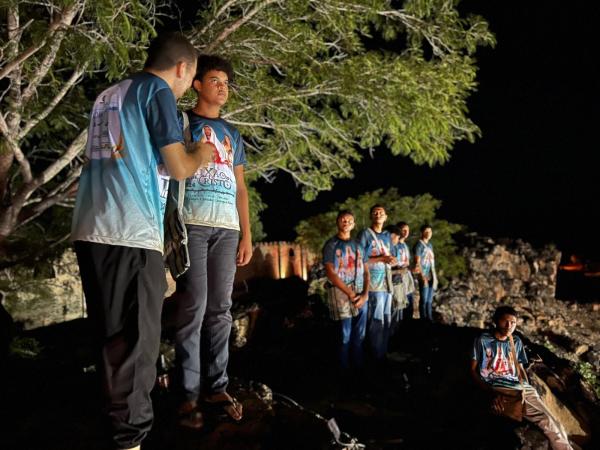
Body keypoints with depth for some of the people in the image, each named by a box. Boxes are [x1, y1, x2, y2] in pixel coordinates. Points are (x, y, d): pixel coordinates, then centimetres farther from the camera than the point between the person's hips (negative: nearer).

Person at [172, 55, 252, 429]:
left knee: (220, 310, 2)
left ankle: (216, 387, 7)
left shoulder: (232, 134, 25)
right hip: (192, 223, -4)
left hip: (227, 227, 5)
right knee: (193, 307, -9)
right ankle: (189, 394, -4)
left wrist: (247, 235, 14)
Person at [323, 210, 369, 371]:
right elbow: (330, 273, -10)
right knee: (345, 336, -1)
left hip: (360, 294, 5)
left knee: (359, 335, 9)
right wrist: (350, 294, -14)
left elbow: (366, 271, 11)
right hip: (341, 293, -5)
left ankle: (358, 367, 21)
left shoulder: (358, 245, 14)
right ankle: (345, 369, 12)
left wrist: (365, 294, -5)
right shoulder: (331, 245, -1)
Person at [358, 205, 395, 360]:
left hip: (387, 282, 7)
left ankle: (384, 352, 24)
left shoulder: (387, 236, 16)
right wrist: (381, 259, -17)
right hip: (374, 282, -7)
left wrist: (391, 260, 1)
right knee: (376, 320, -6)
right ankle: (377, 356, 3)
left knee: (386, 318, 13)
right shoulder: (365, 234, -4)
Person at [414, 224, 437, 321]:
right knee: (424, 300, -4)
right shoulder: (419, 245, -6)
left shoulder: (430, 245, 16)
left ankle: (429, 319, 15)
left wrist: (435, 276, 14)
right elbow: (417, 262, -12)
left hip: (431, 276, 7)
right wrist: (422, 276, -18)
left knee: (430, 300, 10)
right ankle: (424, 320, 1)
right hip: (424, 277, -7)